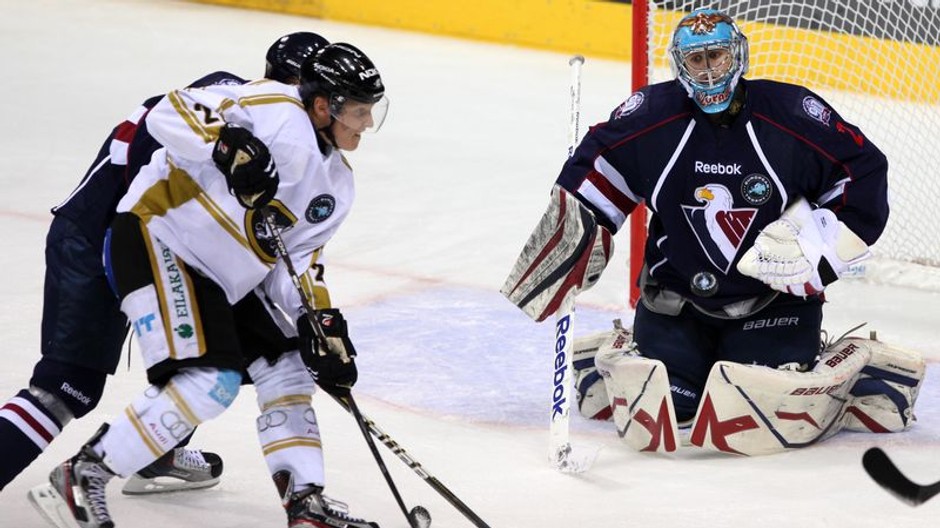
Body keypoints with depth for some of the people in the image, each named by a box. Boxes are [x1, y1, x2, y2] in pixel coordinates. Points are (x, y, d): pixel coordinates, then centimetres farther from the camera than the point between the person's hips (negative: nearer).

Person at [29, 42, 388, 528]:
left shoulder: (336, 185, 12)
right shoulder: (277, 109, -15)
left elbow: (294, 258, 11)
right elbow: (170, 112, -21)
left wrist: (318, 318, -5)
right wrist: (228, 144, -38)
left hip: (218, 278, 10)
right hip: (154, 239, -10)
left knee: (286, 368, 9)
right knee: (211, 382, -21)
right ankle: (80, 477, -17)